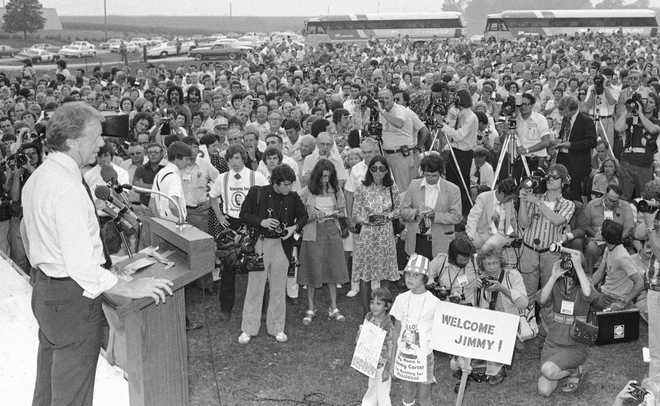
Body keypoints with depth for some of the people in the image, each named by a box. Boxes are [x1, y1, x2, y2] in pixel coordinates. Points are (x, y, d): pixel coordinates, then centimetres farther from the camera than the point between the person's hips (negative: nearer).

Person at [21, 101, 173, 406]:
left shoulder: (37, 178, 5)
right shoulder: (69, 189, -27)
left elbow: (28, 234, 18)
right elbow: (81, 267, -31)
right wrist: (130, 288, -23)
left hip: (43, 289, 10)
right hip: (72, 298, -10)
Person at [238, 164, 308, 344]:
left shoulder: (292, 197, 1)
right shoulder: (256, 192, -6)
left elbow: (303, 216, 13)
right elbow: (244, 214, -1)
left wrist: (295, 227, -7)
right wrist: (261, 222, -17)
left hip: (281, 245, 2)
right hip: (259, 243, -2)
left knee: (278, 288, 10)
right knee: (254, 287, 4)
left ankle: (277, 328, 22)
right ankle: (248, 329, 14)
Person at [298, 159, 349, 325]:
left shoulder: (336, 190, 5)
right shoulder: (307, 192, -3)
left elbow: (343, 212, 12)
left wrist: (333, 214, -8)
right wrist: (312, 216, -18)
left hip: (332, 232, 3)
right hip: (313, 233, -2)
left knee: (333, 269, 4)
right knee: (312, 271, 1)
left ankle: (333, 308, 13)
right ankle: (310, 309, 13)